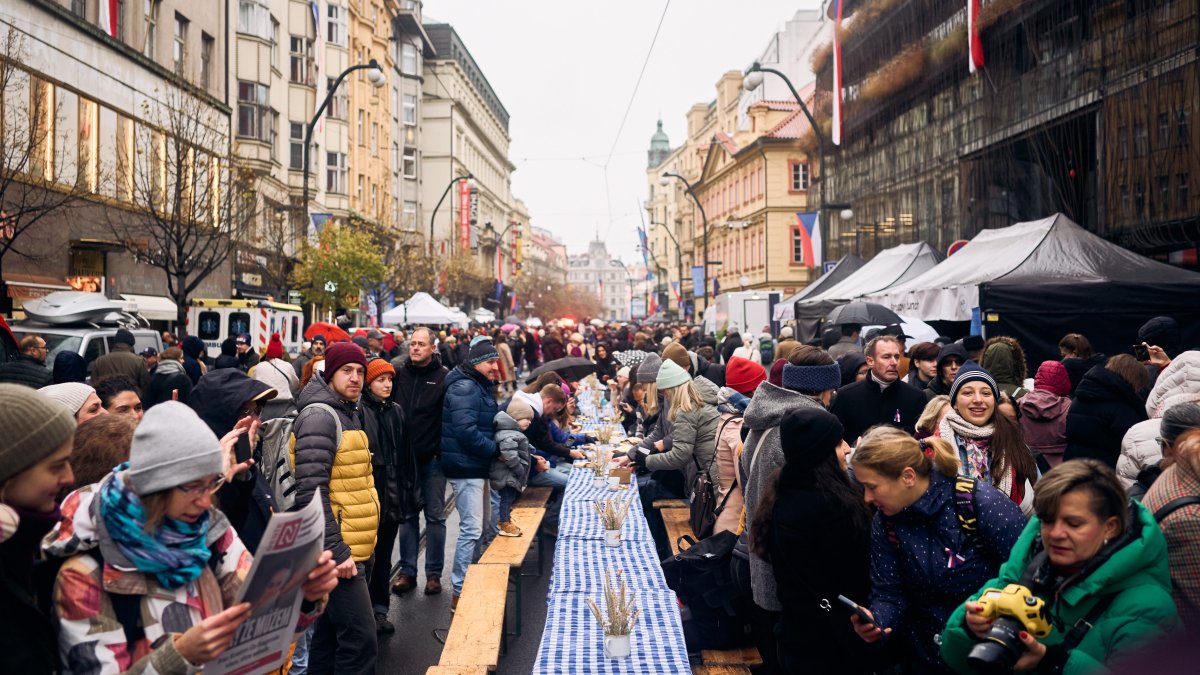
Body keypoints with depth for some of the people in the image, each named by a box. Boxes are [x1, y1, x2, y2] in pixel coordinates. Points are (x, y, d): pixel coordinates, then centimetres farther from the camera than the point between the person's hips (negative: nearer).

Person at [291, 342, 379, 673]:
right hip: (339, 550, -10)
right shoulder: (320, 416, -16)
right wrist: (337, 551, -23)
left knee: (329, 634, 17)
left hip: (349, 547, 10)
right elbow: (311, 493, -22)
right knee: (360, 639, -9)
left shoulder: (347, 413, 15)